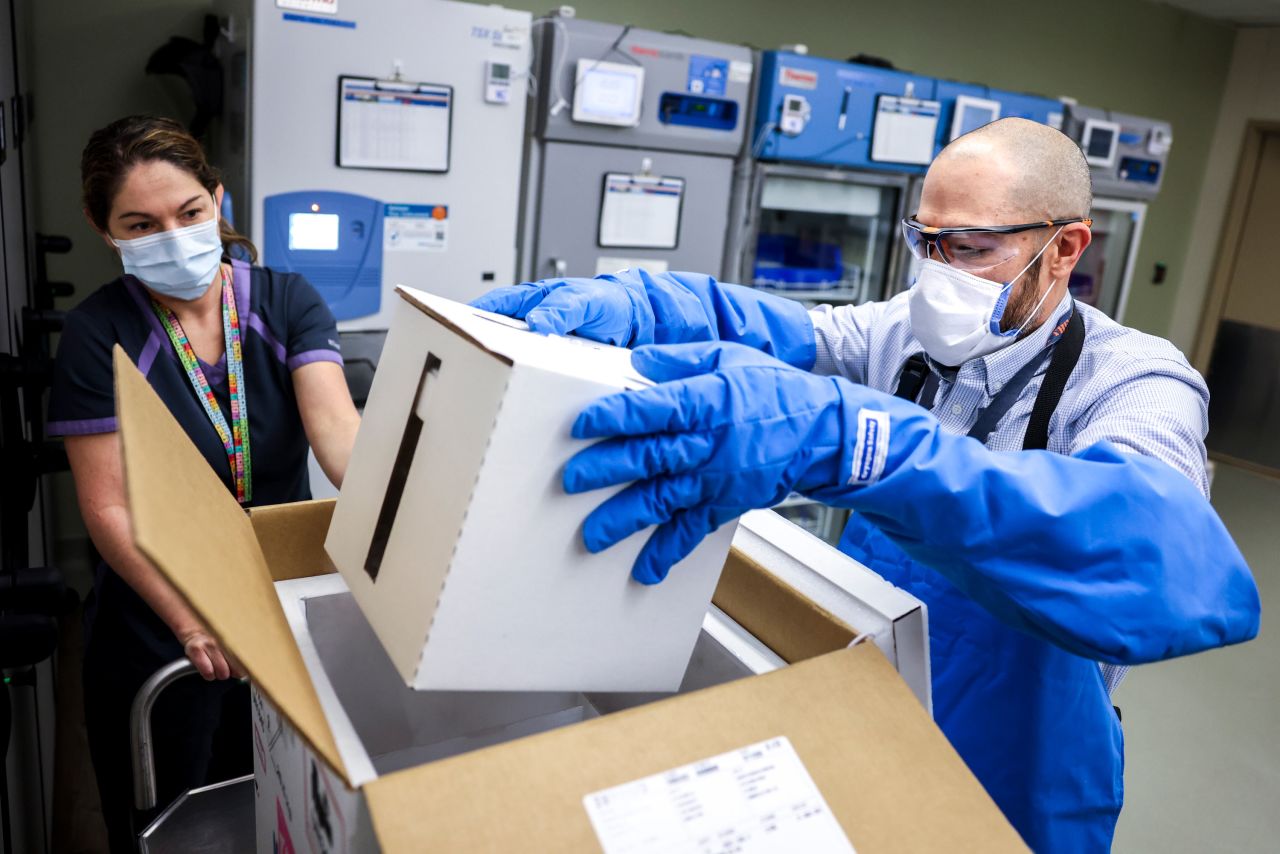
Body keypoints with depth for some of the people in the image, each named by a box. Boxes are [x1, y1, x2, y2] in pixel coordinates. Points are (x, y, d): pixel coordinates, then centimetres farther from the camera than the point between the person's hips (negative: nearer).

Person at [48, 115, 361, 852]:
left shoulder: (288, 302, -6)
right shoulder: (98, 335, -10)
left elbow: (336, 427, -22)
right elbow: (110, 511, -14)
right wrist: (193, 625, -28)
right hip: (157, 635, -1)